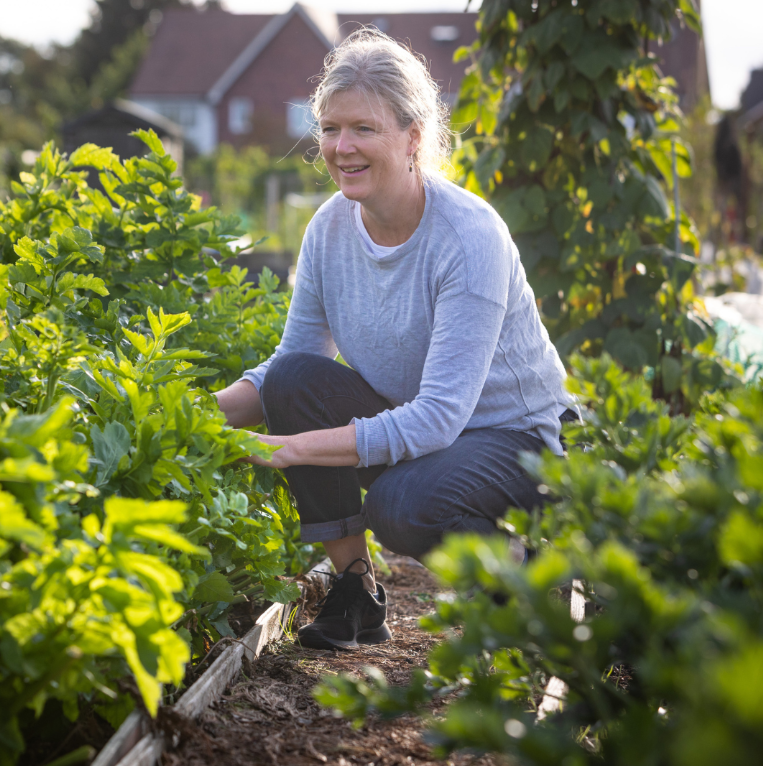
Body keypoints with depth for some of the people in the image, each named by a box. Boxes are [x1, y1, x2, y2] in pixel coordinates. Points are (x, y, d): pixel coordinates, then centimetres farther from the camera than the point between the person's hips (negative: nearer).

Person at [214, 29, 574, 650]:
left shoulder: (470, 236, -26)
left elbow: (439, 416, -31)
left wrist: (293, 447, -37)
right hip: (407, 423, 6)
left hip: (517, 437, -6)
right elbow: (293, 359, 0)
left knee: (400, 504, -34)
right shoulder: (330, 227, -7)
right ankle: (356, 591, -5)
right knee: (291, 379, -18)